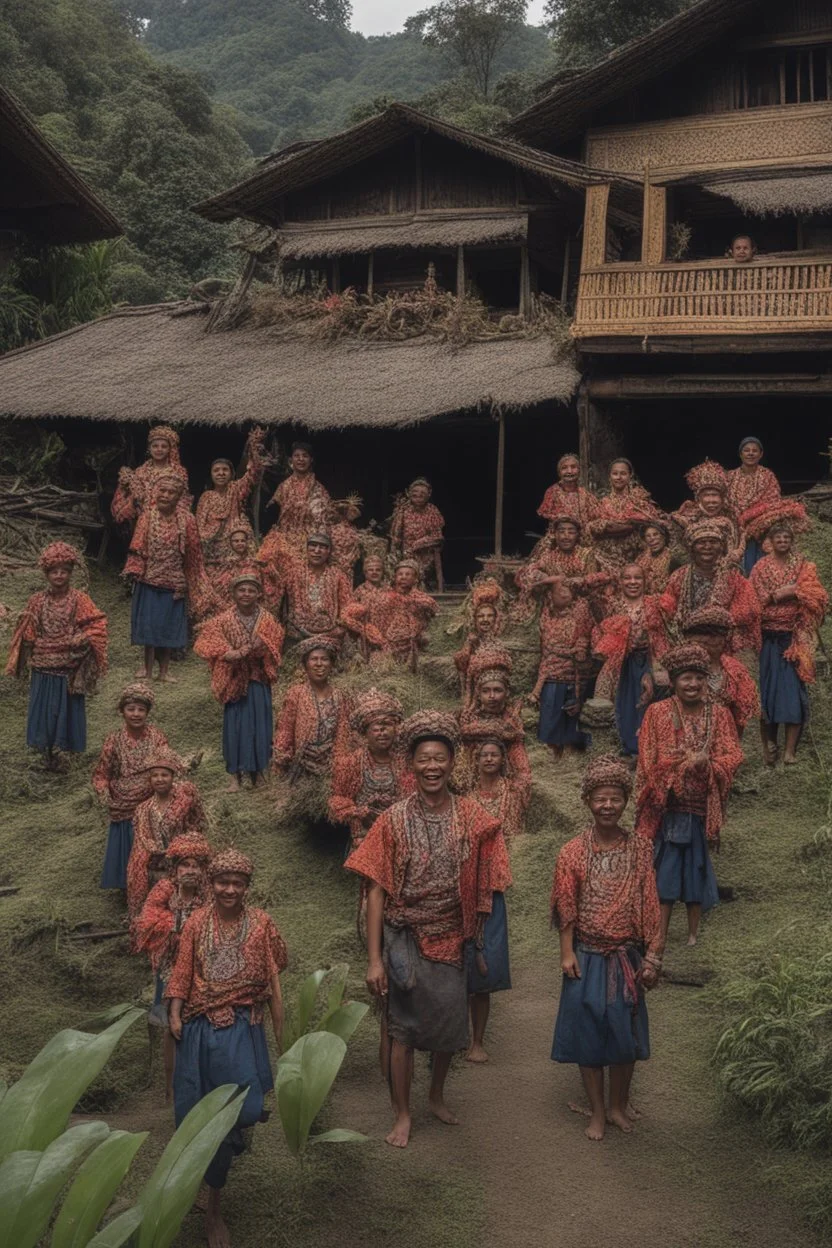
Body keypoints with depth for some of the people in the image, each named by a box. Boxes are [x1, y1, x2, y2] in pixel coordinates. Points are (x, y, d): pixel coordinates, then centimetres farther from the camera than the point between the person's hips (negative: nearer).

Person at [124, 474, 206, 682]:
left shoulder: (186, 520, -3)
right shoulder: (147, 516, -4)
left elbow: (193, 556, 1)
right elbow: (138, 547, -5)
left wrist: (189, 585, 0)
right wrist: (135, 570, -19)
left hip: (174, 583, 1)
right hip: (149, 579, -1)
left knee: (169, 626, 9)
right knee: (149, 624, 3)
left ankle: (164, 670, 21)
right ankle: (147, 668, 14)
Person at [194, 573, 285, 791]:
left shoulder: (267, 620, -3)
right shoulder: (224, 620, -4)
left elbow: (269, 647, -14)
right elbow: (205, 642, -13)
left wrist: (240, 652, -26)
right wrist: (228, 654, -28)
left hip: (258, 680, 0)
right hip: (234, 680, 0)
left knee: (259, 723, 4)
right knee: (234, 724, 1)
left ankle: (258, 769, 18)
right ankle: (235, 774, 8)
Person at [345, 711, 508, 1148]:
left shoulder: (472, 817, -5)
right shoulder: (394, 820, -10)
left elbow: (481, 884, 3)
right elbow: (376, 890, -10)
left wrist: (477, 939, 1)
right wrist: (374, 958, -12)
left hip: (450, 938, 2)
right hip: (405, 939, -2)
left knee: (449, 1023, 14)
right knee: (403, 1028, 5)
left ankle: (437, 1095, 40)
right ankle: (402, 1114, 23)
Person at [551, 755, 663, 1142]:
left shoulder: (639, 850, -4)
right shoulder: (573, 852, -8)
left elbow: (649, 907, -2)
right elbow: (566, 909, -4)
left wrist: (652, 959, -2)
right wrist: (567, 953, -8)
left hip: (626, 957, 1)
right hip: (587, 958, -1)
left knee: (626, 1034, 10)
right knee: (587, 1033, 8)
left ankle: (619, 1106, 30)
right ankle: (597, 1112, 24)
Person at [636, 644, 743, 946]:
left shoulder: (719, 714, 2)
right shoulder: (657, 713, -4)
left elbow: (732, 757, -4)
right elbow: (649, 761, -6)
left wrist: (706, 764, -23)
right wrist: (688, 763, -18)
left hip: (702, 806, 2)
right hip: (667, 806, -2)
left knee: (696, 867, 10)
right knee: (665, 869, 0)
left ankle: (693, 932, 25)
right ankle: (660, 936, 8)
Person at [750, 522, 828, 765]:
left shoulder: (804, 566, 9)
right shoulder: (761, 567, 8)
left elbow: (817, 596, -2)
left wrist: (792, 592, -12)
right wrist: (781, 593, -11)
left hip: (795, 638, 0)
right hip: (769, 637, 0)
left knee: (794, 688, -5)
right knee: (768, 687, -2)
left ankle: (790, 750, -3)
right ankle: (768, 744, 6)